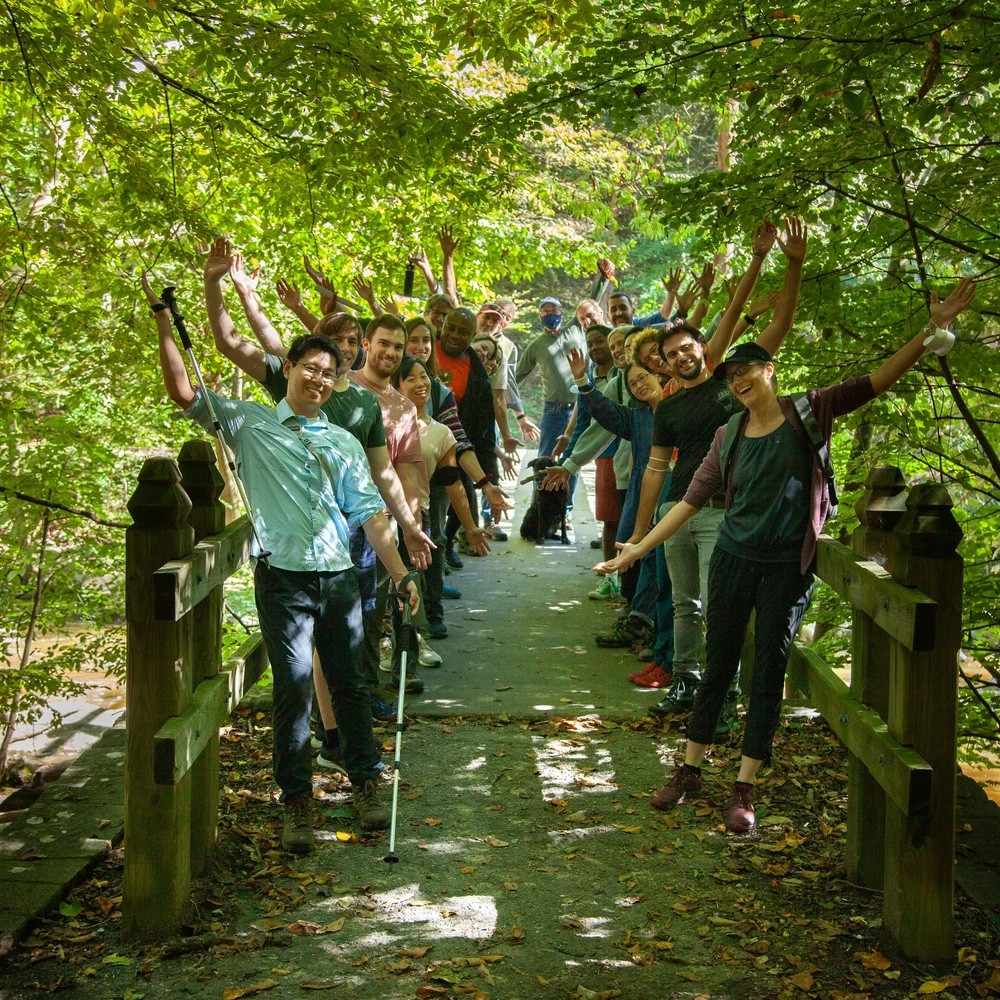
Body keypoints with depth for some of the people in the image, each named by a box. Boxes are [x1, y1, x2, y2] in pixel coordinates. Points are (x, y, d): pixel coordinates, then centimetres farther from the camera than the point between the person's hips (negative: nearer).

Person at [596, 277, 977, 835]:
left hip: (788, 565, -2)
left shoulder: (809, 413, -3)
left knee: (769, 674, 1)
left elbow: (881, 380, -9)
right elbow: (694, 498, 7)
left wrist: (934, 328, -18)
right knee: (719, 667, 10)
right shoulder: (729, 435, 4)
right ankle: (691, 773, 21)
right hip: (735, 558, 3)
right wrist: (640, 547, 5)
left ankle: (745, 790, 7)